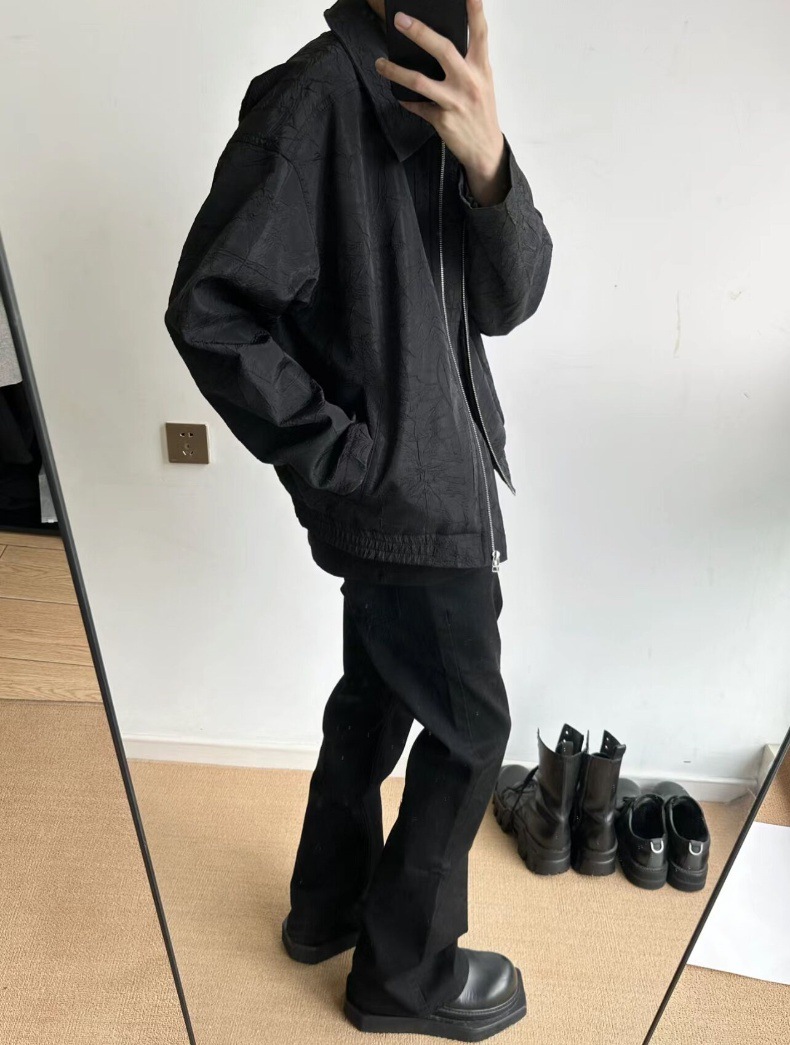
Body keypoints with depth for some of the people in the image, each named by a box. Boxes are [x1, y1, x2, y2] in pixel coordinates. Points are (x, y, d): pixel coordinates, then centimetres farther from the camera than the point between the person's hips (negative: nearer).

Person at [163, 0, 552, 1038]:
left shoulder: (437, 99, 10)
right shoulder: (314, 97, -15)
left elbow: (510, 300, 0)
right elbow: (209, 309, -18)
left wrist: (489, 163, -19)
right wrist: (340, 458, -15)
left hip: (435, 480, 9)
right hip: (403, 496, -9)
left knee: (376, 697, 19)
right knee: (470, 728, 5)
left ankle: (327, 905, 43)